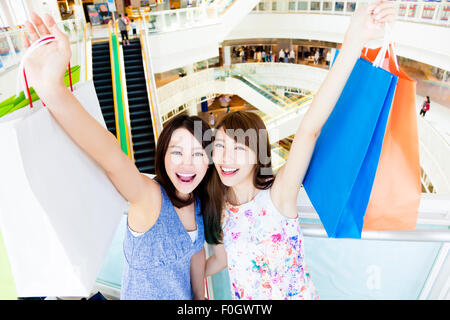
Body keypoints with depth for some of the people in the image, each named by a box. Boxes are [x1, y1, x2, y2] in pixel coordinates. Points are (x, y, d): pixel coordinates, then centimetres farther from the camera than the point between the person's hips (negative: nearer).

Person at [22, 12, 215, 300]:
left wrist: (200, 297, 12)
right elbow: (114, 161, -50)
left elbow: (195, 252, 2)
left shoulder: (199, 200, -11)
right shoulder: (150, 196, -30)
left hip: (183, 297, 6)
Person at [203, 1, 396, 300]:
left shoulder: (276, 196, -28)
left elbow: (309, 130, -45)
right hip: (243, 296, 5)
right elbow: (221, 256, 4)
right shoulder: (220, 204, -12)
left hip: (297, 294, -4)